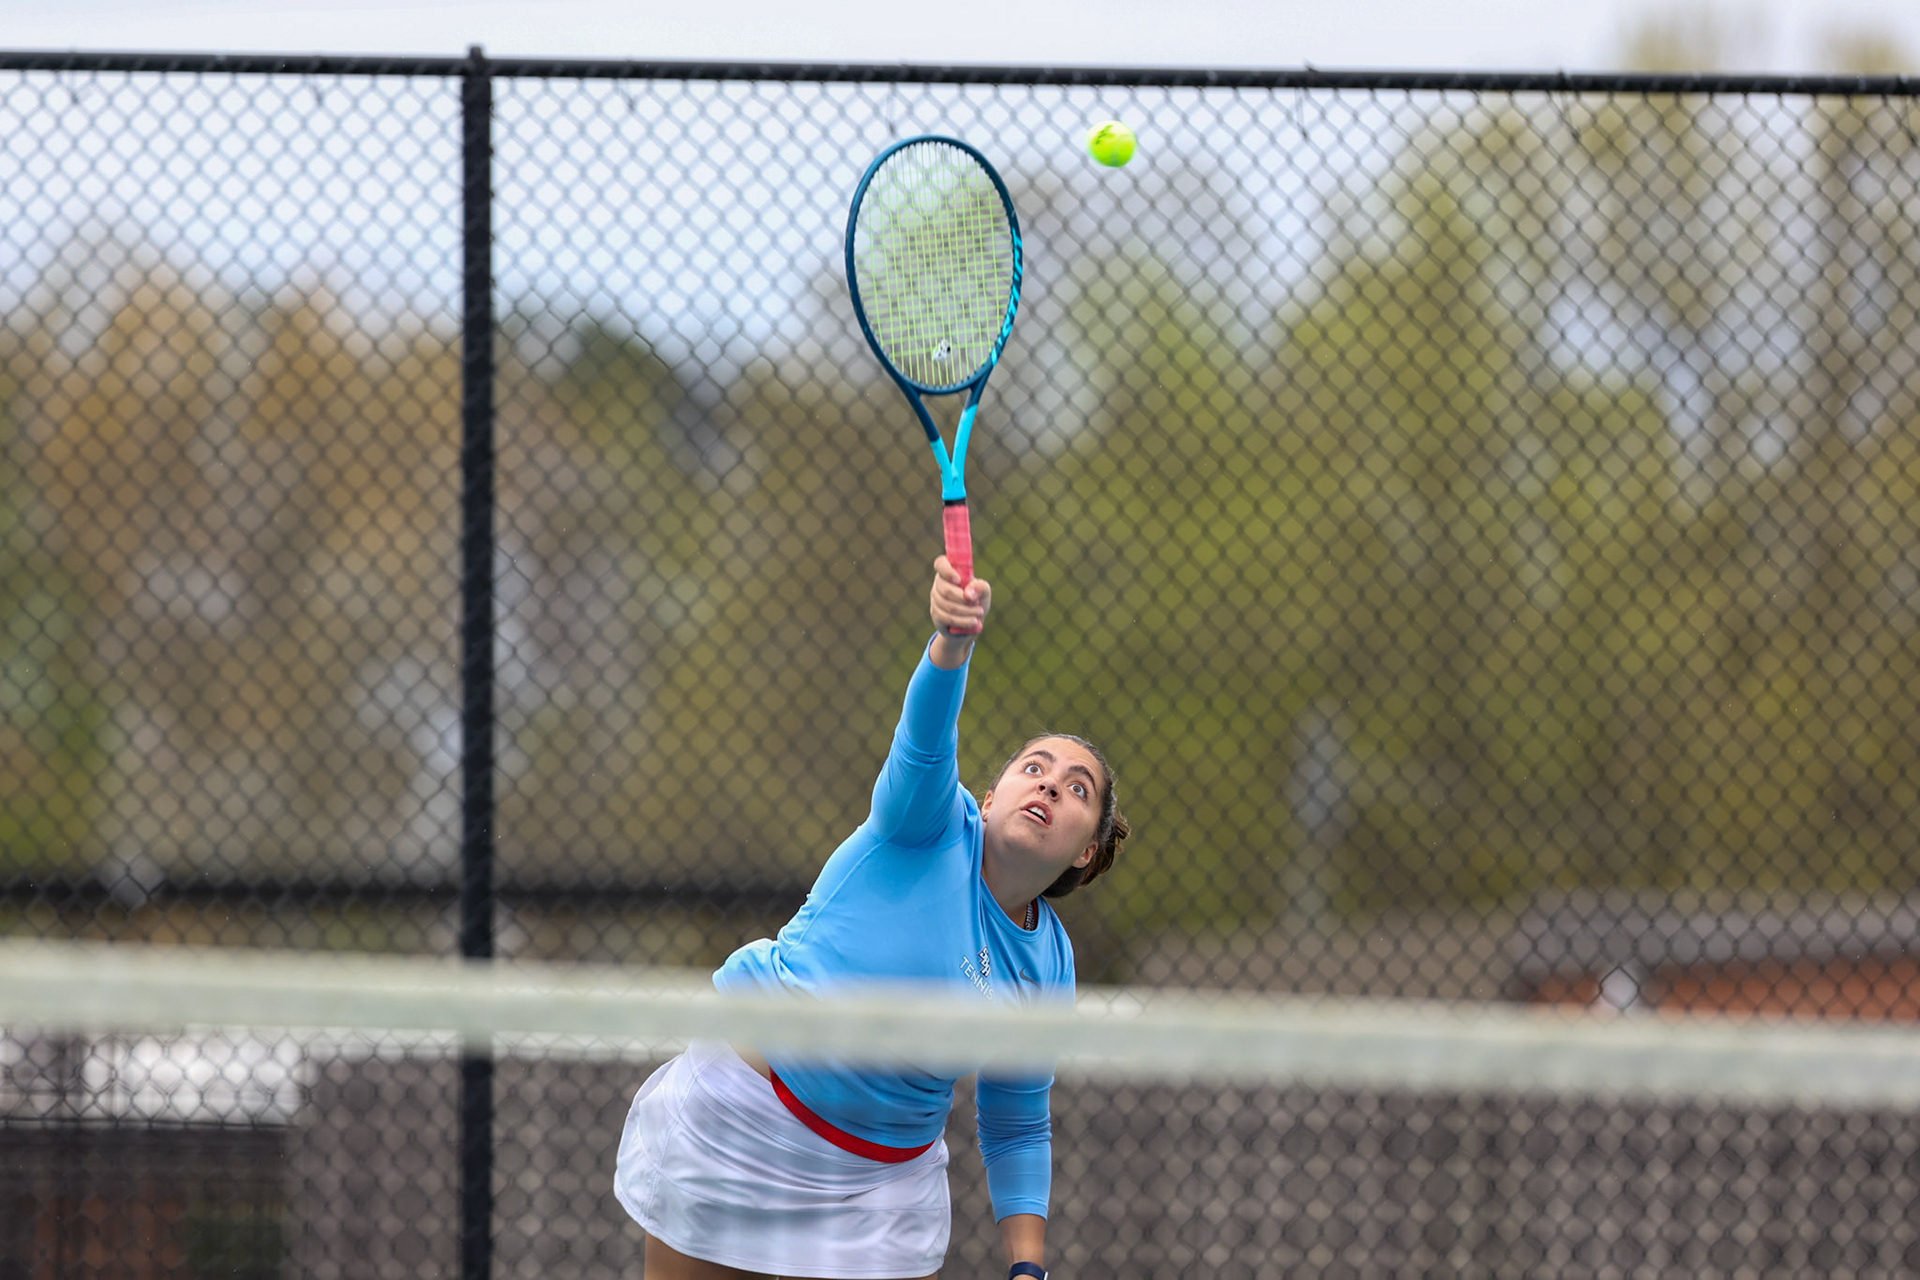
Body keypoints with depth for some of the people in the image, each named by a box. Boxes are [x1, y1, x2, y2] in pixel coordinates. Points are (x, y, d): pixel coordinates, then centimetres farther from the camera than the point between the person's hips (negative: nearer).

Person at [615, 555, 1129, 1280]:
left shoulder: (1049, 970, 3)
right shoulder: (933, 832, -10)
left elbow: (1017, 1131, 12)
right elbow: (925, 734, -32)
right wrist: (954, 640, -54)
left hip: (882, 1183, 4)